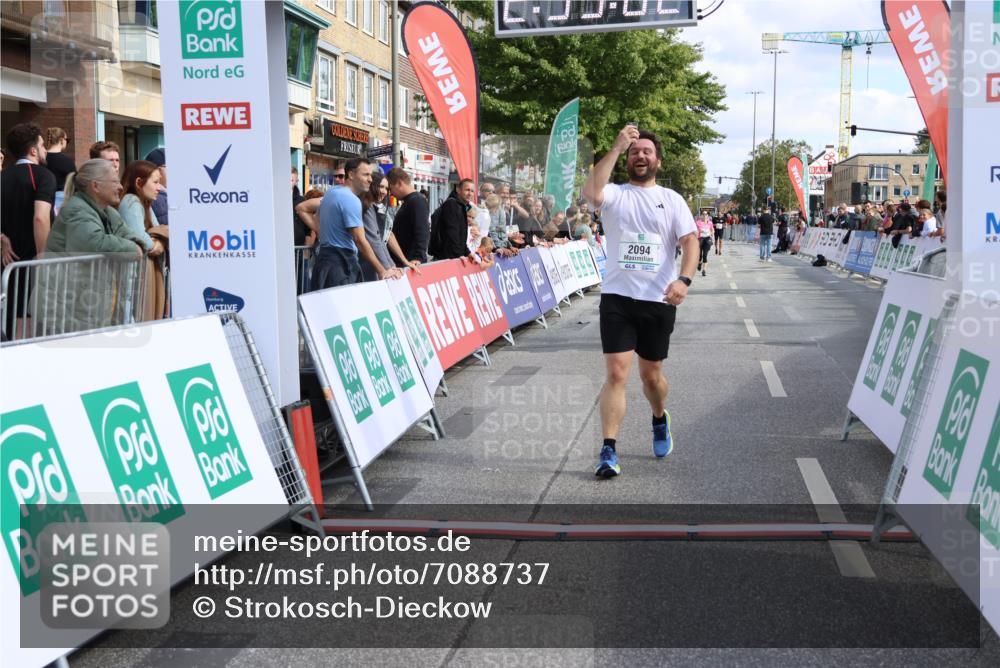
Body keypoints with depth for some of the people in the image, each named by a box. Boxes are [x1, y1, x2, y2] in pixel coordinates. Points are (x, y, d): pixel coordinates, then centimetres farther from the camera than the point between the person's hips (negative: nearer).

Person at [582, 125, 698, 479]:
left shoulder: (672, 199, 7)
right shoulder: (614, 194, 3)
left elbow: (690, 242, -2)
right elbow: (590, 192, -20)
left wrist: (683, 280, -19)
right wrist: (616, 147, -19)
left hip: (659, 300, 1)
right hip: (617, 297, -1)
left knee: (651, 374, 14)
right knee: (616, 373, -9)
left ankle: (660, 420, 45)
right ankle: (608, 451, -7)